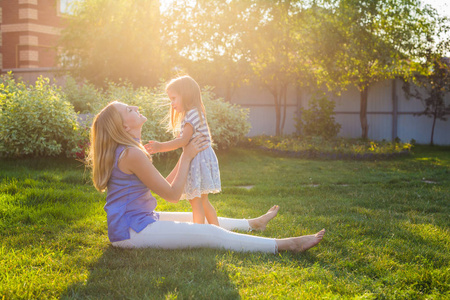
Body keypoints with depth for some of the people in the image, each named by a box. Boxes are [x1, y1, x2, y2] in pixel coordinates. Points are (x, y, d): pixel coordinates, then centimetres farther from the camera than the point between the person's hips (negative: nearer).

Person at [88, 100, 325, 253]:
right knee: (209, 234, -11)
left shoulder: (124, 151, 11)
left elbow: (164, 186, 14)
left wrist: (185, 156, 11)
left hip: (139, 220, 10)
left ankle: (253, 223, 45)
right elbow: (173, 195, -15)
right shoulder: (132, 154, -22)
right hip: (131, 232, -10)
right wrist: (187, 157, -8)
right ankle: (286, 245, -10)